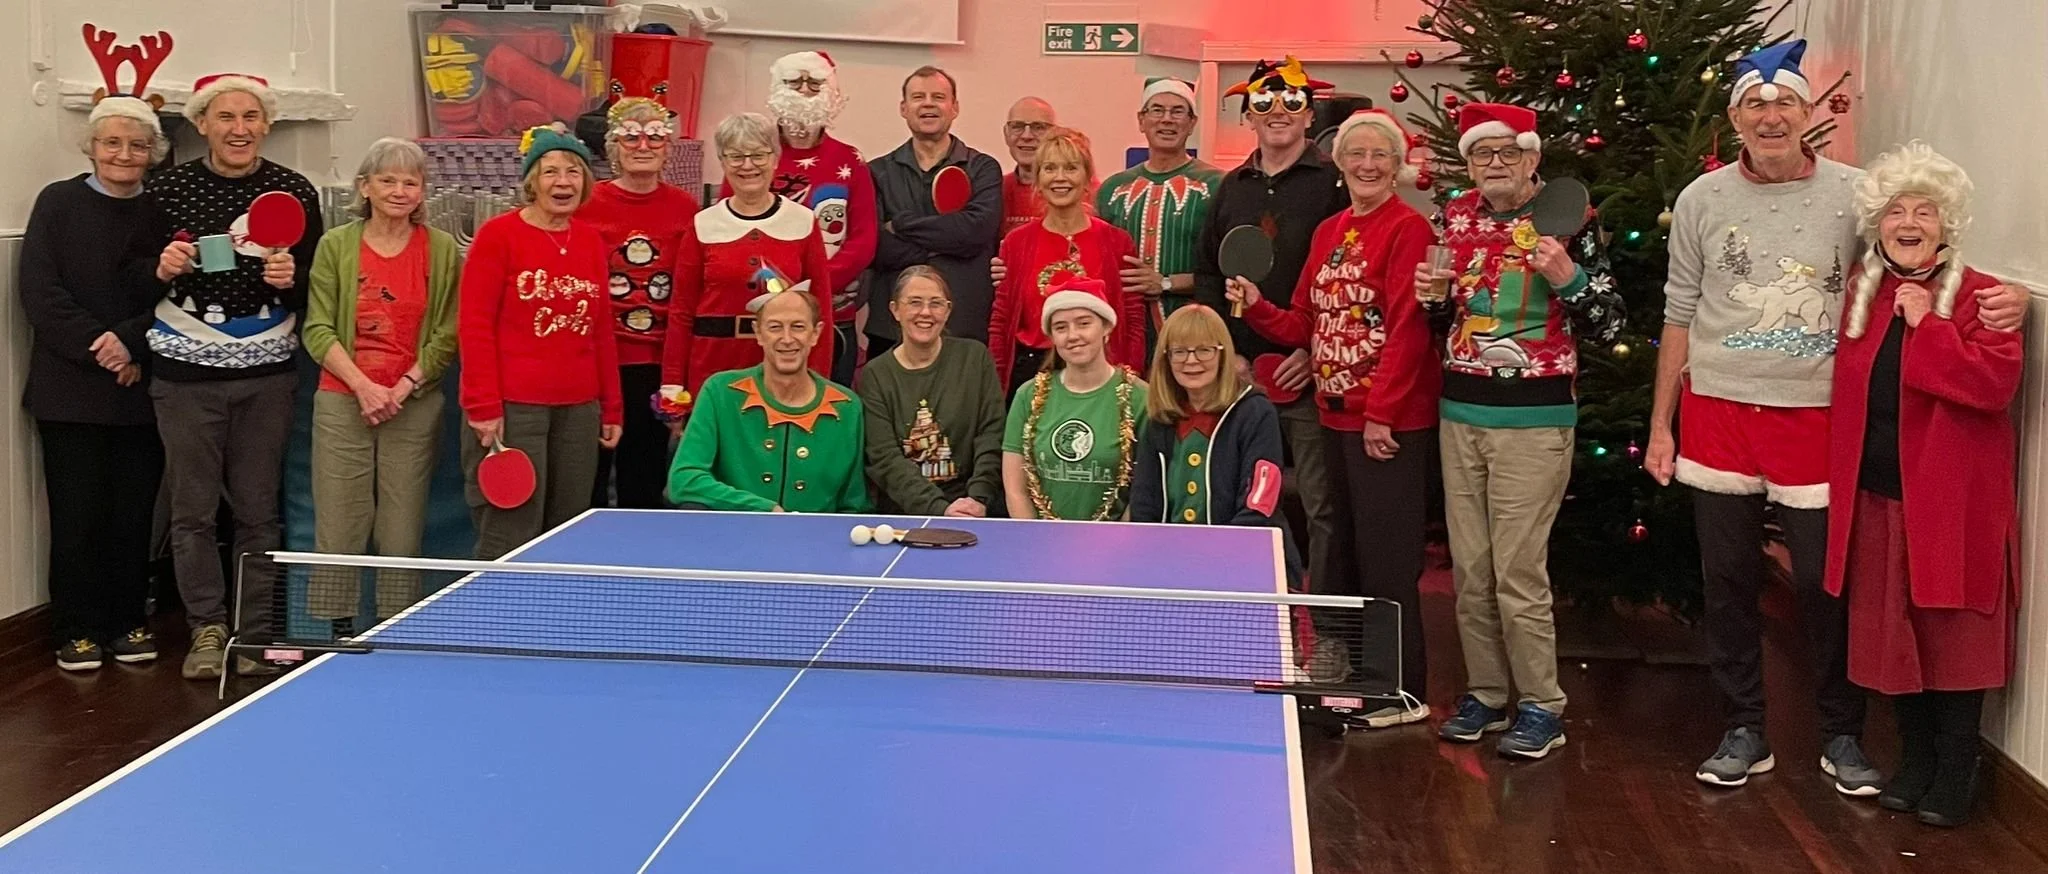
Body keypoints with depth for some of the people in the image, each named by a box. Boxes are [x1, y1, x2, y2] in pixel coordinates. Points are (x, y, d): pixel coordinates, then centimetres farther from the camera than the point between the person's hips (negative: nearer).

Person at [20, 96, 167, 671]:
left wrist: (130, 343, -14)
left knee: (134, 511, 6)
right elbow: (38, 290, -5)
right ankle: (78, 630, 12)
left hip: (141, 388, 2)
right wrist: (97, 343, -13)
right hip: (70, 388, -1)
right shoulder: (59, 203, 2)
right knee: (78, 512, 1)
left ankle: (128, 623, 19)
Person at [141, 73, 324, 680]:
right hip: (186, 372, 0)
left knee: (257, 510, 6)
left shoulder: (295, 192, 1)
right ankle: (207, 627, 16)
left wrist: (291, 280, -16)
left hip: (266, 373, 0)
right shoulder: (168, 189, 0)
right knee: (193, 509, 4)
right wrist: (161, 268, -14)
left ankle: (254, 632, 17)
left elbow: (317, 290, 5)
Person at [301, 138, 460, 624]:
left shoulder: (442, 250, 4)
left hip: (416, 406, 0)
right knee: (338, 533, -1)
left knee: (403, 537, 1)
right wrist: (363, 386, -11)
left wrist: (405, 385, -10)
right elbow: (318, 330, 1)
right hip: (342, 402, 0)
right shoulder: (336, 245, 4)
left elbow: (448, 336, 2)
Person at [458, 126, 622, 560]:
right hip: (512, 409, -5)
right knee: (510, 538, -5)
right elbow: (473, 325, -6)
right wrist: (483, 406, -12)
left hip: (579, 409, 5)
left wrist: (611, 408, 14)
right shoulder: (497, 235, -3)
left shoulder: (591, 241, 12)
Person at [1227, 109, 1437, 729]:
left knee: (1385, 559, -2)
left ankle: (1401, 691, 10)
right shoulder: (1327, 232, 13)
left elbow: (1407, 329, -16)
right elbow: (1305, 326, 15)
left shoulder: (1407, 229, -10)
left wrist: (1381, 414, -19)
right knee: (1337, 554, 16)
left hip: (1389, 423, -8)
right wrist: (1256, 306, -2)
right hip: (1335, 415, 8)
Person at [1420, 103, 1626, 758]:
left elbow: (1609, 327, -5)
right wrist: (1431, 295, -2)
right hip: (1459, 411, 5)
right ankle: (1485, 693, 23)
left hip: (1533, 417, -5)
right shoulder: (1454, 218, 8)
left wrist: (1568, 277, -21)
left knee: (1517, 570, -5)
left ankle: (1542, 707, 9)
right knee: (1469, 568, 9)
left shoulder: (1570, 221, -6)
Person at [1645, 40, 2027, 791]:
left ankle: (1842, 736, 22)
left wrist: (2000, 296, -16)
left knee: (1826, 581, 4)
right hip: (1718, 413, 2)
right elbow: (1679, 318, 7)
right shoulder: (1700, 201, 2)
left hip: (1815, 416, -1)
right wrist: (1660, 424, 7)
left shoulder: (1853, 194, -2)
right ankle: (1744, 732, 23)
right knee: (1728, 580, 9)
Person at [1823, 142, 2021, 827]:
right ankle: (1914, 762, 29)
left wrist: (1927, 324, -21)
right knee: (1891, 634, 12)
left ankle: (1954, 774, 19)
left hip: (1952, 504, -5)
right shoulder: (1859, 296, 8)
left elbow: (1996, 382, -22)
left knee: (1952, 637, 5)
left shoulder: (1979, 299, -7)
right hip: (1877, 499, 5)